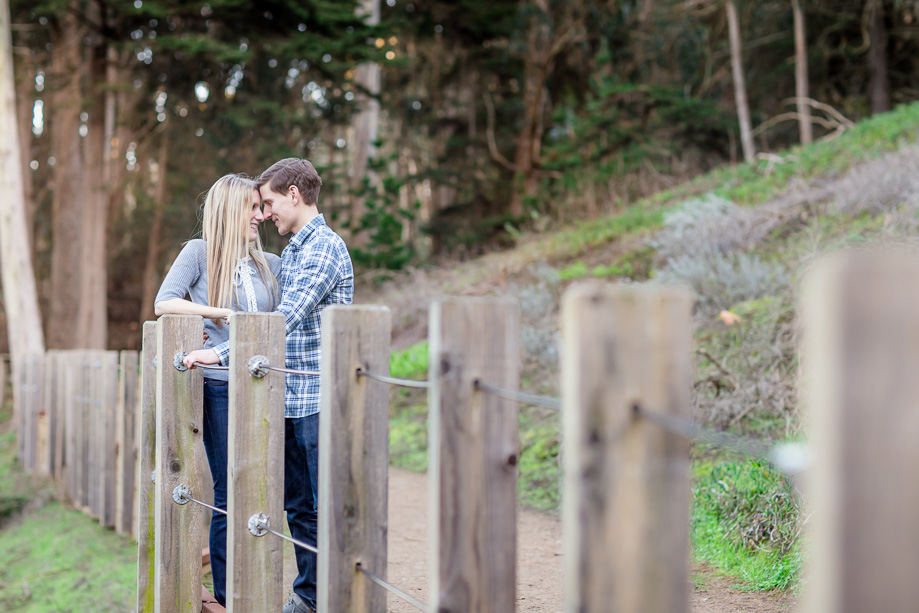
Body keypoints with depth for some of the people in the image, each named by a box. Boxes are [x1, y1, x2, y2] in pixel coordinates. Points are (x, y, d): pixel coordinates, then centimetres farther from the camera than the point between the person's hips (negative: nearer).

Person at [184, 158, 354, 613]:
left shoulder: (325, 248, -12)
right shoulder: (291, 252, 18)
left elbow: (287, 318, -23)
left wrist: (221, 353, -25)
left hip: (320, 399, -9)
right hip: (289, 400, 9)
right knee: (298, 506, 12)